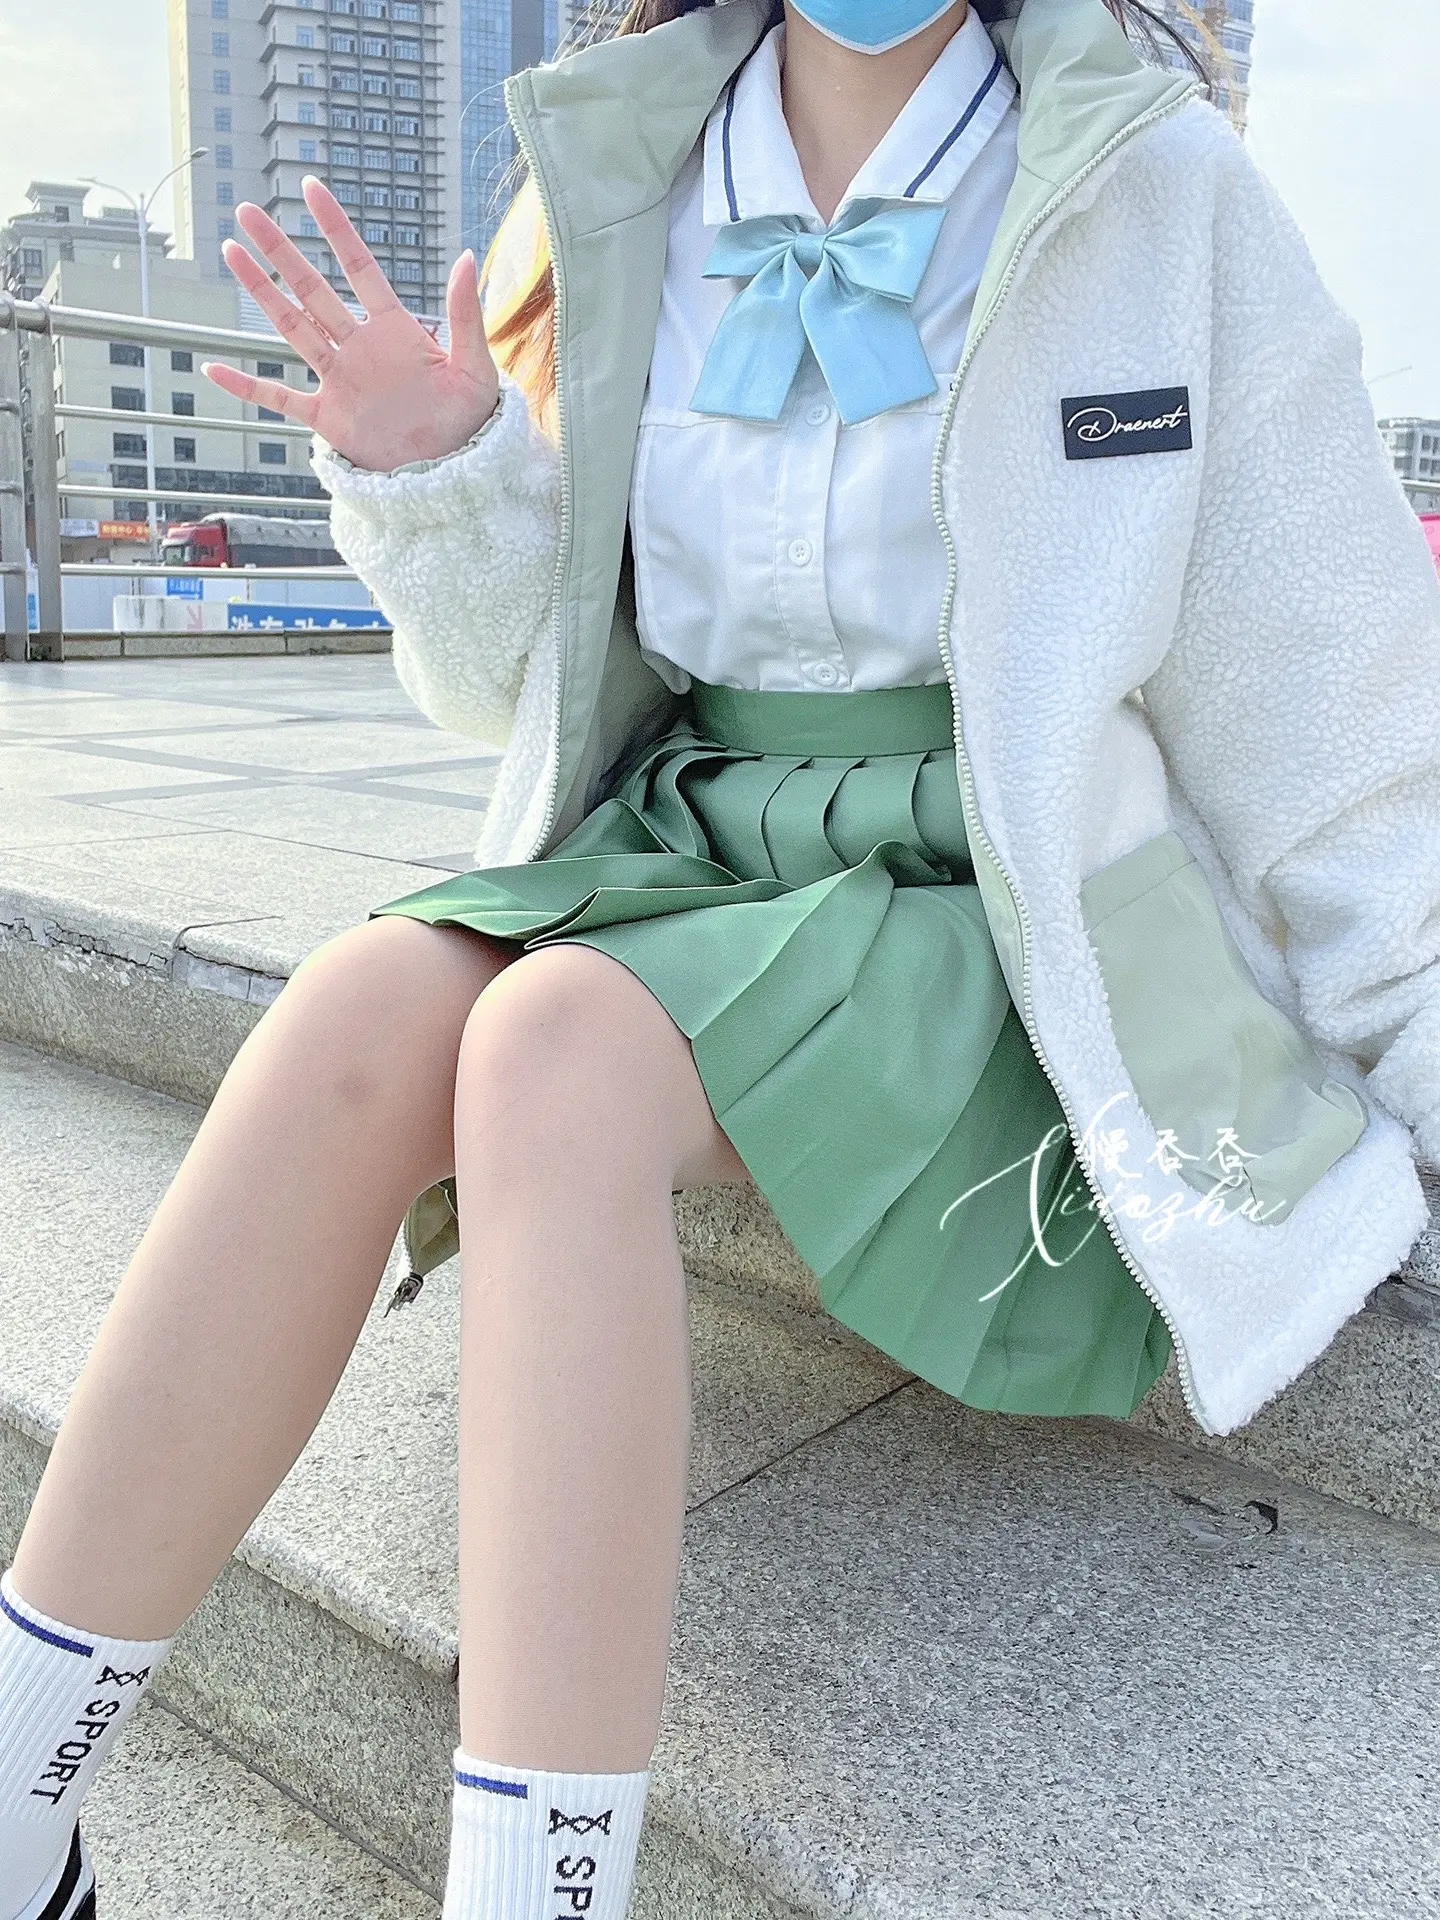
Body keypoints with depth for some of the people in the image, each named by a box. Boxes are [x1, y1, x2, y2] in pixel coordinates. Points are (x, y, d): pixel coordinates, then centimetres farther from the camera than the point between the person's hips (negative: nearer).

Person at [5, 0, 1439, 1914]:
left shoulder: (1161, 195, -3)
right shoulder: (625, 189, 8)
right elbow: (517, 682, 12)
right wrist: (436, 474, -7)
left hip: (988, 923, -3)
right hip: (682, 851, 4)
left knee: (557, 1043, -31)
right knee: (355, 1016, -24)